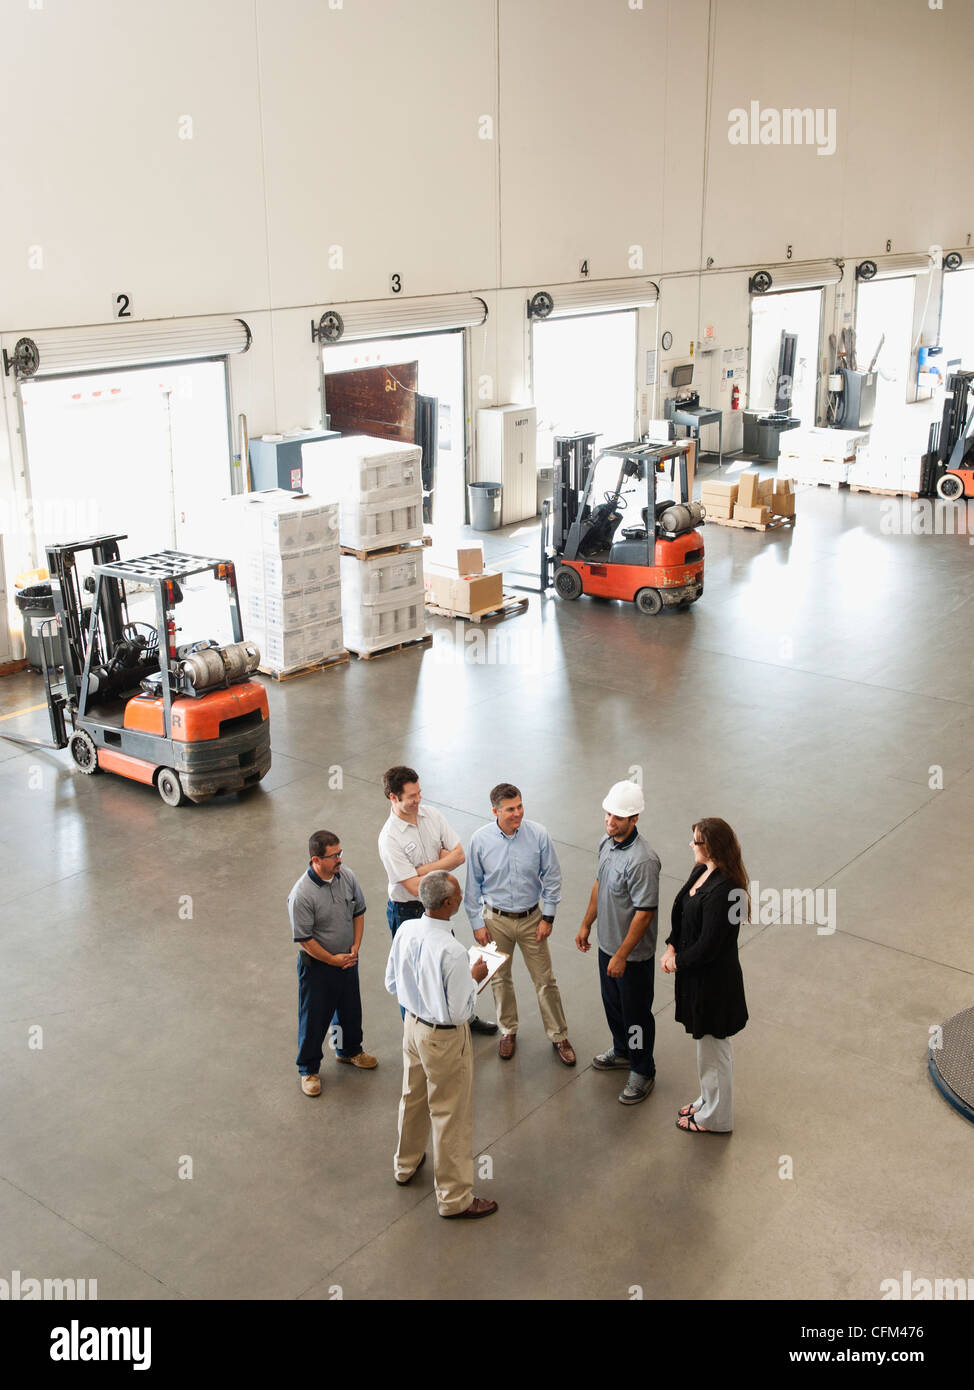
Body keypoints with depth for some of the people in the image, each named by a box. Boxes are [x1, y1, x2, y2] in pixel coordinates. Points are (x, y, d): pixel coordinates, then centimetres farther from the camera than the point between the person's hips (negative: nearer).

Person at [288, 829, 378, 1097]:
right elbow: (304, 939, -21)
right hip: (317, 964, -6)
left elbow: (359, 912, 5)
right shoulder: (301, 895, -28)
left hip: (347, 959, 6)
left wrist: (355, 947, -4)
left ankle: (349, 1050, 49)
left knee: (351, 1008, 23)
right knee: (314, 1017, 9)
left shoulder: (347, 877, -10)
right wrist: (333, 959, -14)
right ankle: (308, 1069, 29)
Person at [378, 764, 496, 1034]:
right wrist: (442, 863, -15)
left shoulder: (431, 815, -8)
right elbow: (415, 887, -28)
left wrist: (423, 869, -21)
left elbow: (459, 854, -10)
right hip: (407, 912, -6)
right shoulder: (389, 839, -26)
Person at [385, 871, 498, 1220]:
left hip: (412, 1024, 7)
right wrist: (474, 978, -10)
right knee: (450, 1115, 10)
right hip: (445, 1038, -7)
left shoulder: (405, 931, -12)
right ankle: (454, 1197, 26)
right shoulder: (452, 953, -33)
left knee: (413, 1098, 28)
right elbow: (460, 1011, -24)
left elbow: (392, 984, 2)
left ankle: (406, 1164, 51)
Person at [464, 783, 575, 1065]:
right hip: (496, 920, 1)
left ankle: (558, 1035, 25)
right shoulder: (481, 839, -14)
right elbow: (473, 885, -3)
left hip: (531, 918, 0)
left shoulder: (538, 835, -16)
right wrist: (477, 923, -2)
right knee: (500, 979, 16)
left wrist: (548, 917, -5)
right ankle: (508, 1031, 38)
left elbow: (552, 878, -5)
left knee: (545, 980, 8)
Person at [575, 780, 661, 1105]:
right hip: (607, 944, 8)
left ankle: (642, 1072, 27)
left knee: (636, 1013, 9)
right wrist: (586, 924, 18)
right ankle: (622, 1051, 48)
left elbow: (644, 912, -27)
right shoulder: (607, 843, -2)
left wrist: (622, 955, -23)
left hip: (633, 955, -8)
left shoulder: (642, 860, -30)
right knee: (612, 1004, 25)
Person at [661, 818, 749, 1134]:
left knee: (713, 1046, 11)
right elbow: (682, 912, 10)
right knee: (706, 1043, 26)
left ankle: (715, 1118, 31)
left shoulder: (721, 892, -32)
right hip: (697, 972, 9)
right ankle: (708, 1101, 45)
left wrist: (678, 961, -12)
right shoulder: (701, 871, -2)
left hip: (713, 980, -9)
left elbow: (708, 946, -27)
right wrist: (672, 947, -2)